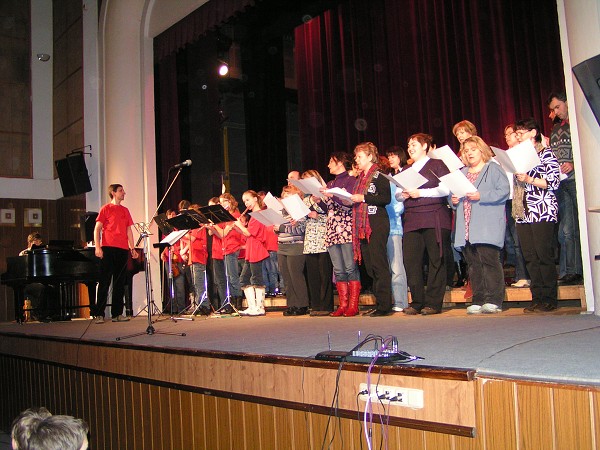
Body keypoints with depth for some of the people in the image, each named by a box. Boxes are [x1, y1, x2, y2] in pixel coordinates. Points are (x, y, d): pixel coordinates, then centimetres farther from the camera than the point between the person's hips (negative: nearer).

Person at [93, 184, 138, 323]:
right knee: (104, 282, -5)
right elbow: (97, 229, -1)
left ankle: (117, 313, 9)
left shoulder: (125, 210, 19)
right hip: (108, 249, -5)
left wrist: (132, 248, 10)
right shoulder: (106, 208, 4)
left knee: (119, 283, 5)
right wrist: (97, 247, -12)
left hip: (122, 249, 5)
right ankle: (99, 314, -2)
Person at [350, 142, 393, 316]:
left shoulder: (379, 175, -4)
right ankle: (379, 304, 10)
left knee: (379, 264, -9)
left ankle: (385, 305, -6)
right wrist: (350, 199, 7)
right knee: (370, 266, 6)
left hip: (377, 224, -8)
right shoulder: (361, 178, 20)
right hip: (363, 225, 8)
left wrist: (363, 198, -17)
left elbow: (386, 198, -15)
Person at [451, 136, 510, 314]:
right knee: (473, 264, 5)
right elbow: (453, 194, 24)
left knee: (489, 259, -10)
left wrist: (481, 196, -16)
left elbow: (504, 191, -7)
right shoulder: (461, 173, 24)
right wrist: (454, 200, 1)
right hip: (466, 227, 6)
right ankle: (478, 301, 9)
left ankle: (494, 300, -7)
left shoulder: (493, 169, 5)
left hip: (487, 225, -6)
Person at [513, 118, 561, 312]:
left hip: (542, 211, -7)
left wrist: (529, 179, -16)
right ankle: (538, 298, 9)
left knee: (544, 255, -7)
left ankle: (549, 298, -2)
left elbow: (554, 181, -9)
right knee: (530, 257, 4)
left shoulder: (546, 153, 0)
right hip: (523, 213, 7)